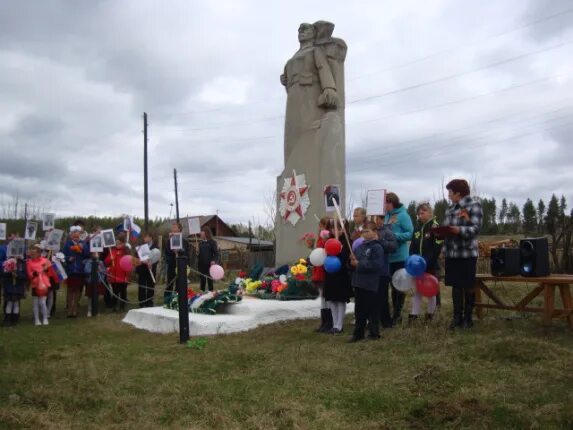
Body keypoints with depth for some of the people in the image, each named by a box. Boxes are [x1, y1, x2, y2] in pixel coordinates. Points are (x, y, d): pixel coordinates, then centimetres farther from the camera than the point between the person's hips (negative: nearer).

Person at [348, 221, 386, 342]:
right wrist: (352, 261, -4)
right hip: (358, 283, 7)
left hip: (371, 284, -7)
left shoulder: (377, 247, -10)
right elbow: (354, 260, 20)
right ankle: (358, 333, 23)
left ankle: (374, 333, 16)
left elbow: (377, 265, -22)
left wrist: (359, 264, -18)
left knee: (372, 309, 4)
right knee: (359, 309, 13)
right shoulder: (360, 246, 11)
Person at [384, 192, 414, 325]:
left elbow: (410, 233, -15)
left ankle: (398, 314, 12)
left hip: (399, 256, -7)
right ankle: (395, 313, 24)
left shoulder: (402, 215, -10)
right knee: (393, 285, 14)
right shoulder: (387, 216, 9)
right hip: (388, 256, 7)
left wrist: (394, 236, -24)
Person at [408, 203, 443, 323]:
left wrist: (428, 263, -21)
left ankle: (430, 314, 18)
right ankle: (414, 314, 10)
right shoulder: (418, 227, 11)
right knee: (417, 290, 6)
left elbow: (437, 248, -16)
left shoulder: (435, 227, -9)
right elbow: (413, 246, 13)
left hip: (431, 265, -5)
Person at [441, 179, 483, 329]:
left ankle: (468, 317, 15)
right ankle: (457, 316, 17)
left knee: (468, 286, 4)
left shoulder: (474, 205, -6)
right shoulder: (450, 208, 16)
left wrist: (459, 230, -33)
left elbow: (475, 228, -17)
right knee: (455, 285, 9)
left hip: (467, 253, -6)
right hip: (451, 252, 6)